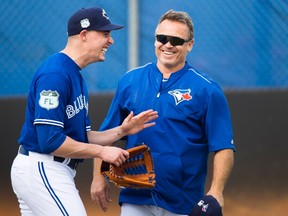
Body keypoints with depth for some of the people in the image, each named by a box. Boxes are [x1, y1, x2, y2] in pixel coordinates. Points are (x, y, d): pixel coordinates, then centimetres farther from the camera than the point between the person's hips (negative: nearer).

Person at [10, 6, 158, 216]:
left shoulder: (75, 76, 16)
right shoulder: (55, 74, -17)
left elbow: (81, 138, 18)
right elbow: (50, 141, -23)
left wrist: (121, 131, 4)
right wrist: (101, 151, -17)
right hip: (42, 170, -11)